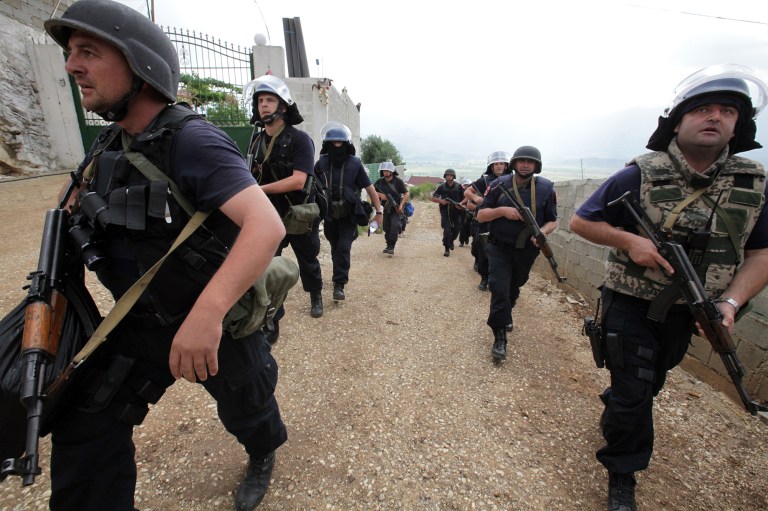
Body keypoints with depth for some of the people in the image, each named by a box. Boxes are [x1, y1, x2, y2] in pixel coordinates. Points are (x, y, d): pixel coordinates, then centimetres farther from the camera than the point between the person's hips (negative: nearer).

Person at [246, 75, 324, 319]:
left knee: (307, 262, 16)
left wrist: (260, 189, -24)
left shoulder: (299, 139, -12)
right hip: (269, 216, 4)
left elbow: (297, 181, -24)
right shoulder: (256, 141, 6)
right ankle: (272, 315, 11)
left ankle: (316, 297, 42)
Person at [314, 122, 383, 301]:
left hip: (349, 216, -3)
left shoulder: (355, 163, -10)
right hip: (329, 216, 3)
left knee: (343, 249, -10)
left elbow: (369, 188, -6)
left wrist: (379, 211, -5)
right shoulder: (321, 164, -6)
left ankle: (339, 285, -2)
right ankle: (340, 277, 37)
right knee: (335, 249, 16)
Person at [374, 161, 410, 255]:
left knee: (395, 226, -21)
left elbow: (407, 194, -8)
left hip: (396, 209, -4)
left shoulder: (398, 181, -9)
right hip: (386, 208, 4)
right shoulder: (380, 181, 1)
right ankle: (389, 245, 27)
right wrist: (380, 195, -13)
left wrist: (401, 205, -19)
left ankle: (391, 247, -18)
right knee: (386, 228, 10)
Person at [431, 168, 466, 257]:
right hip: (445, 212, -2)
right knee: (447, 231, -10)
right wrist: (441, 201, -15)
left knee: (456, 230, 8)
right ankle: (447, 249, 1)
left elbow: (465, 198, 6)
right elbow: (433, 198, 3)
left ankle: (451, 240, 40)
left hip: (456, 212, 2)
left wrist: (461, 204, -14)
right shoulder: (442, 187, 0)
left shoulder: (459, 186, 1)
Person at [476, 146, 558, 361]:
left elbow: (552, 220, 3)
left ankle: (504, 316, 50)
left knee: (514, 288, 22)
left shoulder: (546, 188, -4)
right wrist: (502, 210, -23)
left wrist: (542, 232, -19)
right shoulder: (500, 185, -7)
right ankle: (500, 337, -3)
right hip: (500, 248, -2)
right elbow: (480, 215, -6)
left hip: (526, 251, 3)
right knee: (499, 289, -13)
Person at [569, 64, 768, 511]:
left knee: (648, 385, 25)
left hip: (686, 313, 5)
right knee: (633, 394, 0)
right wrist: (629, 241, -24)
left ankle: (615, 407, 56)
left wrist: (731, 301, -15)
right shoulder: (638, 176, -14)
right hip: (631, 306, -4)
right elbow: (580, 222, -9)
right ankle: (623, 475, 23)